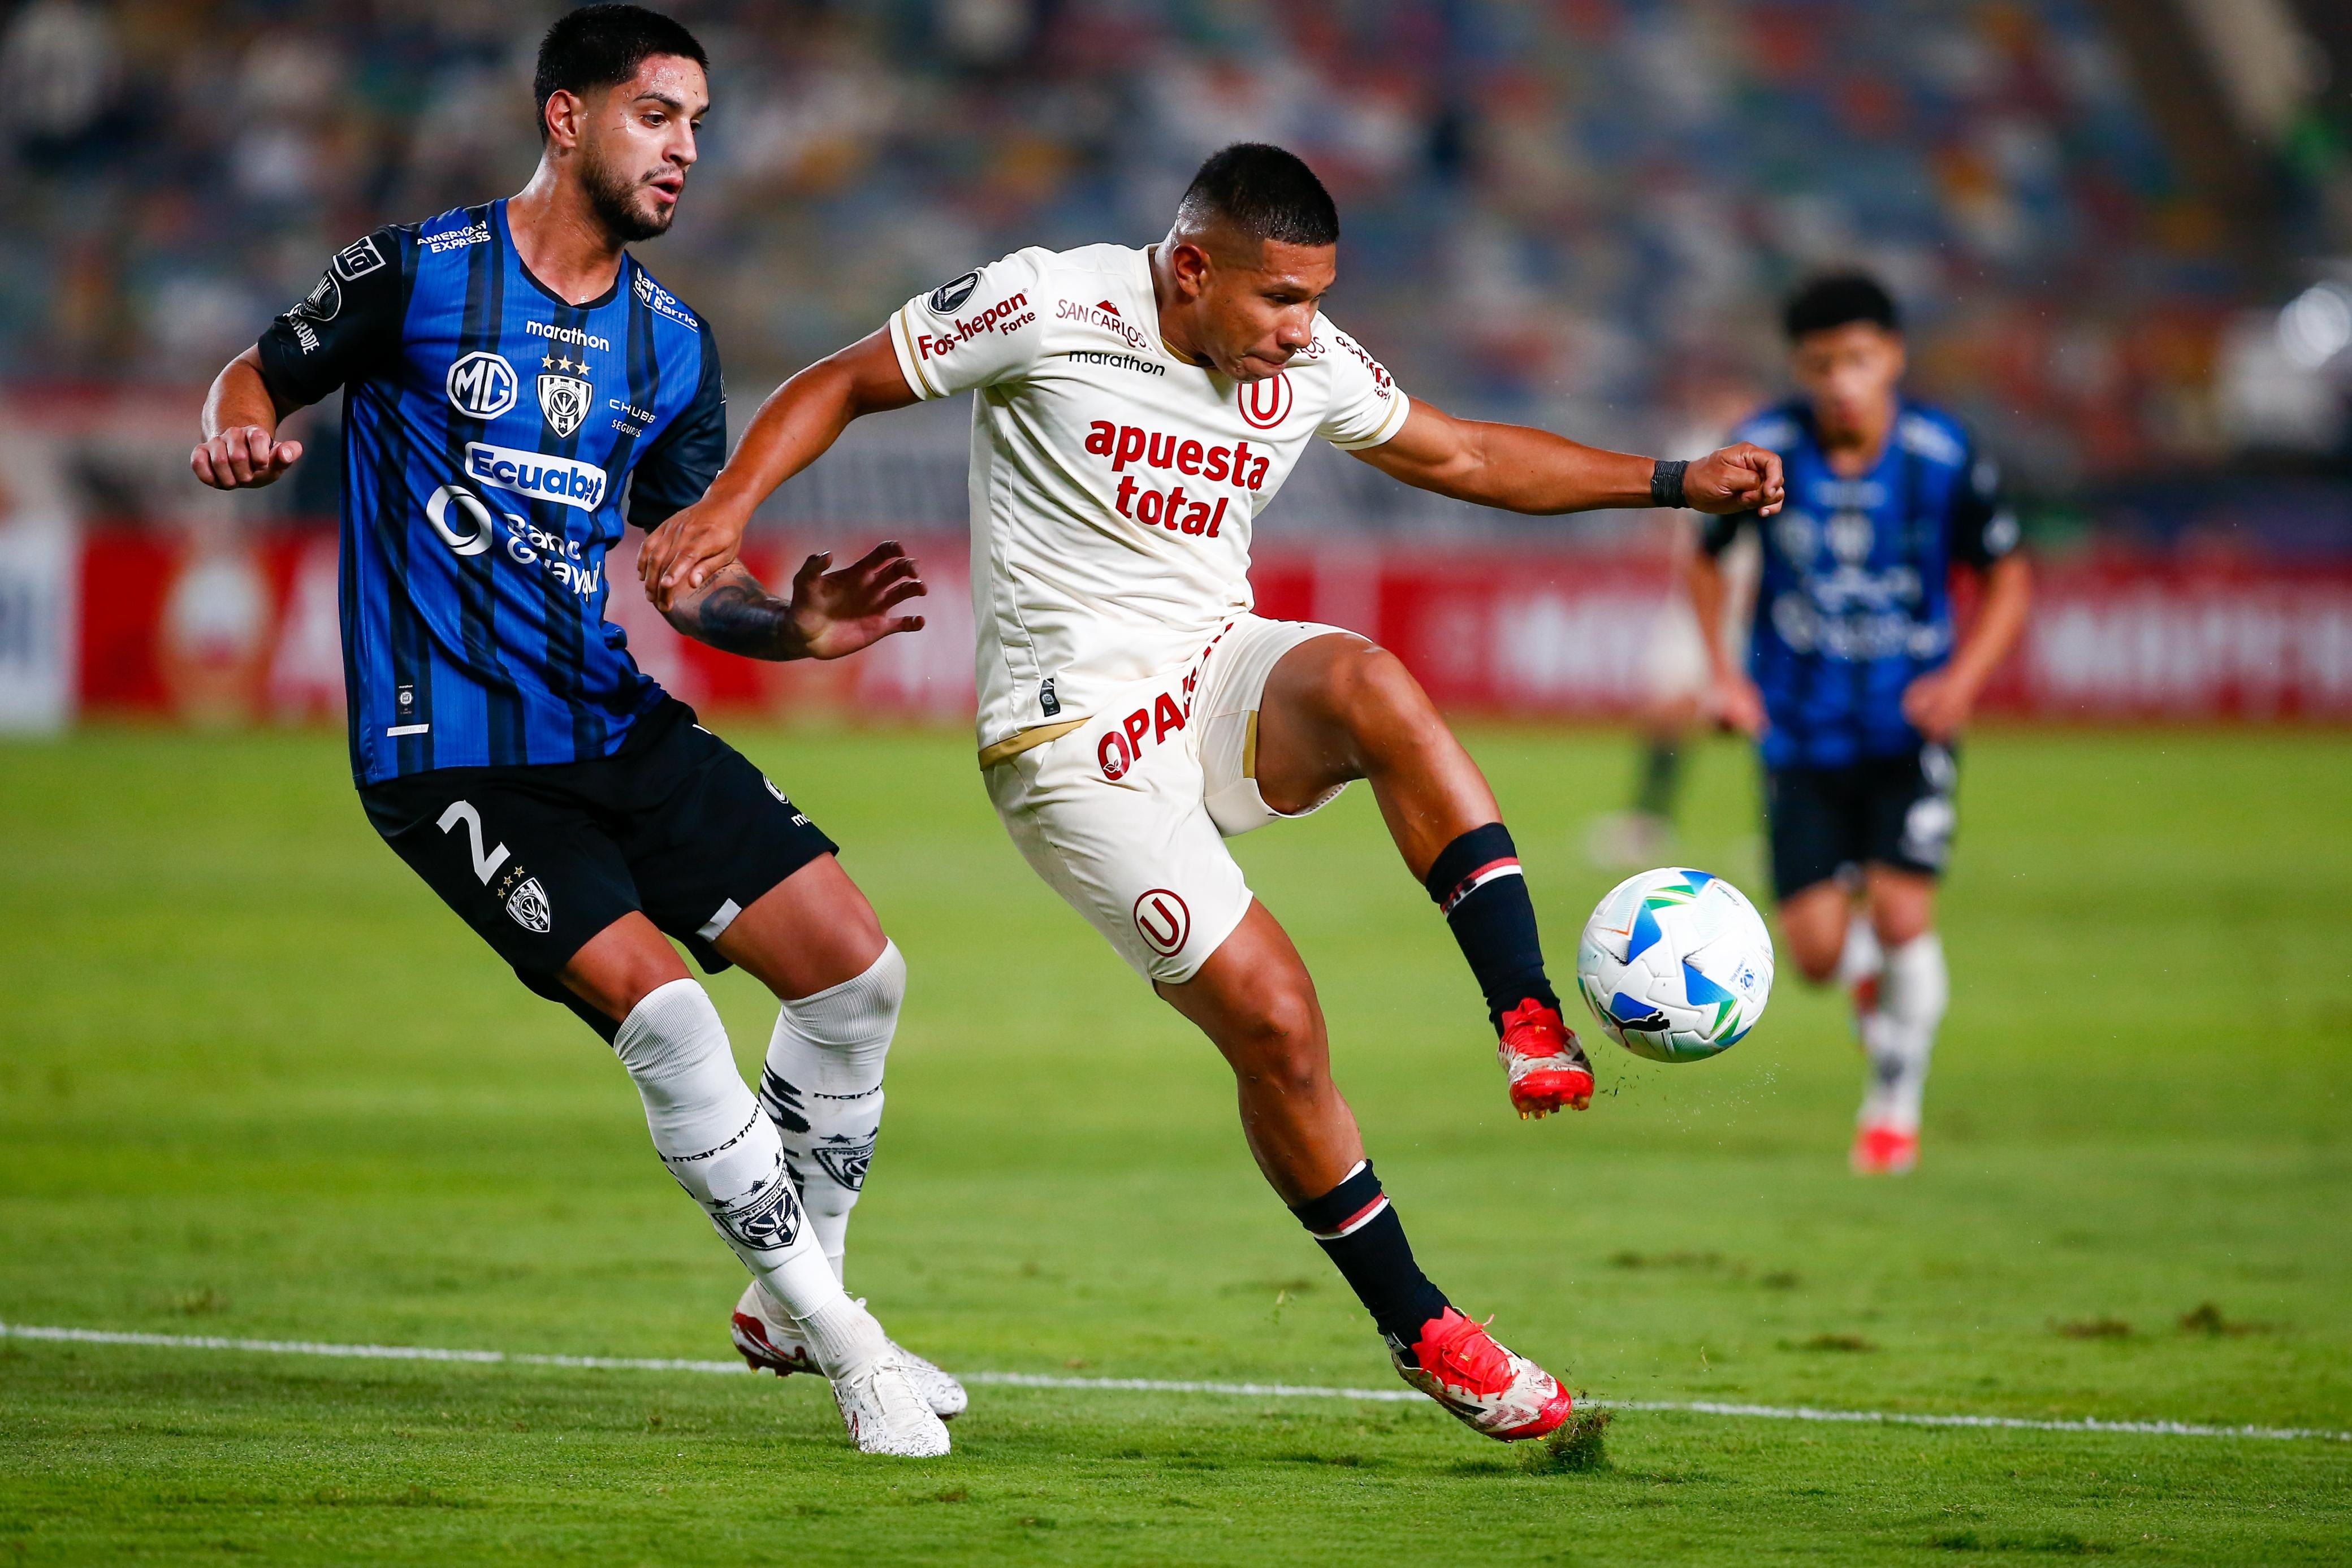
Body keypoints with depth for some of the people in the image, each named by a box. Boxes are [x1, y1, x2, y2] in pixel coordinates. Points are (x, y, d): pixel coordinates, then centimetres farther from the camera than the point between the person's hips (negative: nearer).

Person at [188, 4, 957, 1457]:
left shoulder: (675, 346, 11)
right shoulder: (413, 274, -4)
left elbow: (687, 575, 13)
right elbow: (263, 377, 8)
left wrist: (796, 626, -7)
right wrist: (242, 435, -16)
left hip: (614, 723, 6)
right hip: (451, 753, -6)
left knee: (856, 967, -4)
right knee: (657, 1001, -23)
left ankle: (791, 1303, 16)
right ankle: (841, 1342, -11)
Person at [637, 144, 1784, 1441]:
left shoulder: (1310, 363, 4)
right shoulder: (1047, 309, -13)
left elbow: (1465, 457, 19)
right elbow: (838, 386, -4)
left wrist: (1677, 483, 13)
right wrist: (726, 506, -20)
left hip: (1223, 680, 4)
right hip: (1078, 736, -4)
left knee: (1367, 684, -33)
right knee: (1273, 1021, -15)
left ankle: (1534, 1024, -33)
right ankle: (1419, 1331, 0)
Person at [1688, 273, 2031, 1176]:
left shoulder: (1945, 458, -11)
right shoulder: (1763, 452, -9)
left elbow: (2007, 577, 2)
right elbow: (1707, 555, 9)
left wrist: (1963, 679, -13)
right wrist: (1723, 670, -3)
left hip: (1909, 727, -1)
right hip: (1802, 730, 1)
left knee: (1901, 915, -14)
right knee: (1817, 950, -5)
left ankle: (1897, 1099, 10)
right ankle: (1868, 968, 34)